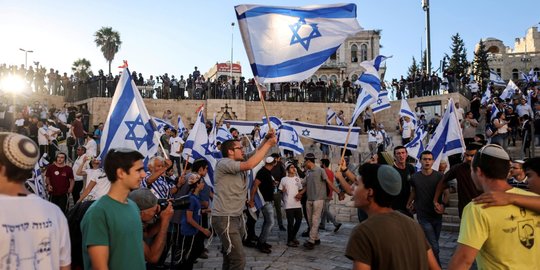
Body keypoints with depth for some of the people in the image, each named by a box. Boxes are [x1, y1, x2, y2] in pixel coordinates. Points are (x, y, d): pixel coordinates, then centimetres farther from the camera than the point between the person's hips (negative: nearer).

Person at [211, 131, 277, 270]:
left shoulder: (239, 162, 8)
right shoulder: (223, 163, -16)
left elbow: (255, 153, 14)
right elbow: (250, 165, -30)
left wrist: (266, 139, -6)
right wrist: (268, 144, -23)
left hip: (237, 217, 9)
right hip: (224, 219, -9)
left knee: (230, 258, 18)